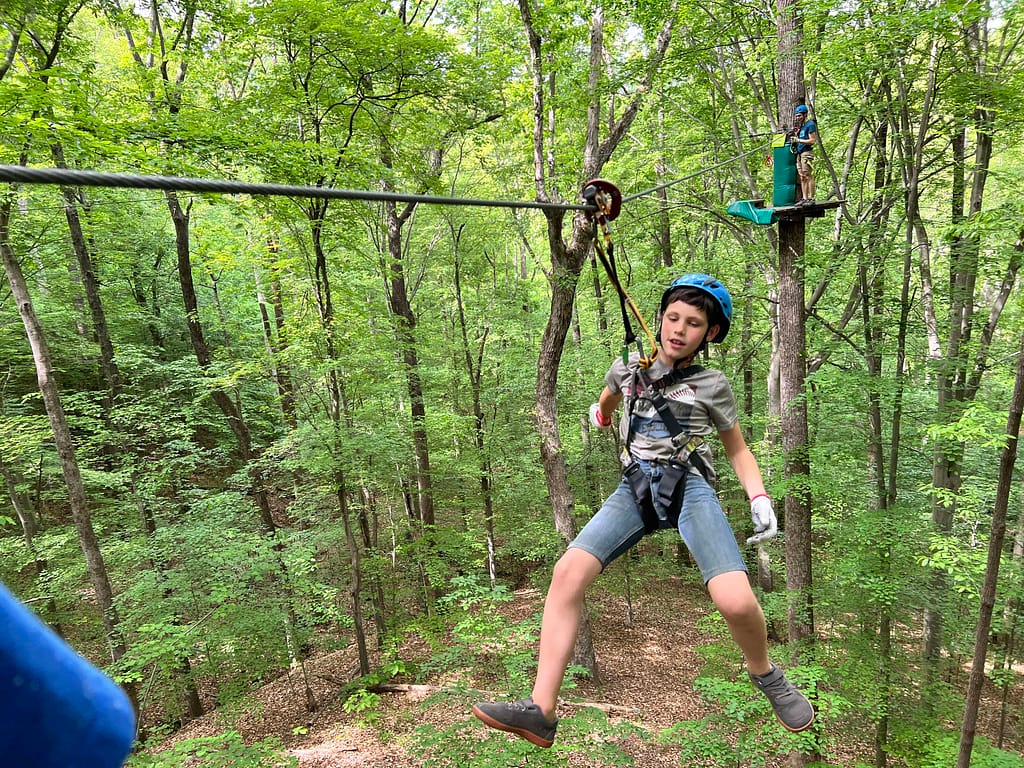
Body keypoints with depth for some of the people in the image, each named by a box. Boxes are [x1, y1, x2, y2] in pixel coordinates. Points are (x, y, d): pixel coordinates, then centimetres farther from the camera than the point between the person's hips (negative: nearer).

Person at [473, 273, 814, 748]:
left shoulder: (711, 384, 4)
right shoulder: (629, 368, 11)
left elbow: (738, 450, 12)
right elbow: (608, 398, 37)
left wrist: (760, 501, 2)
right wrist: (601, 411, 23)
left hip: (689, 486, -2)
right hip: (636, 489, 3)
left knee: (735, 600, -23)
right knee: (568, 572, -20)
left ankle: (765, 675, 14)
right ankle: (540, 711, -14)